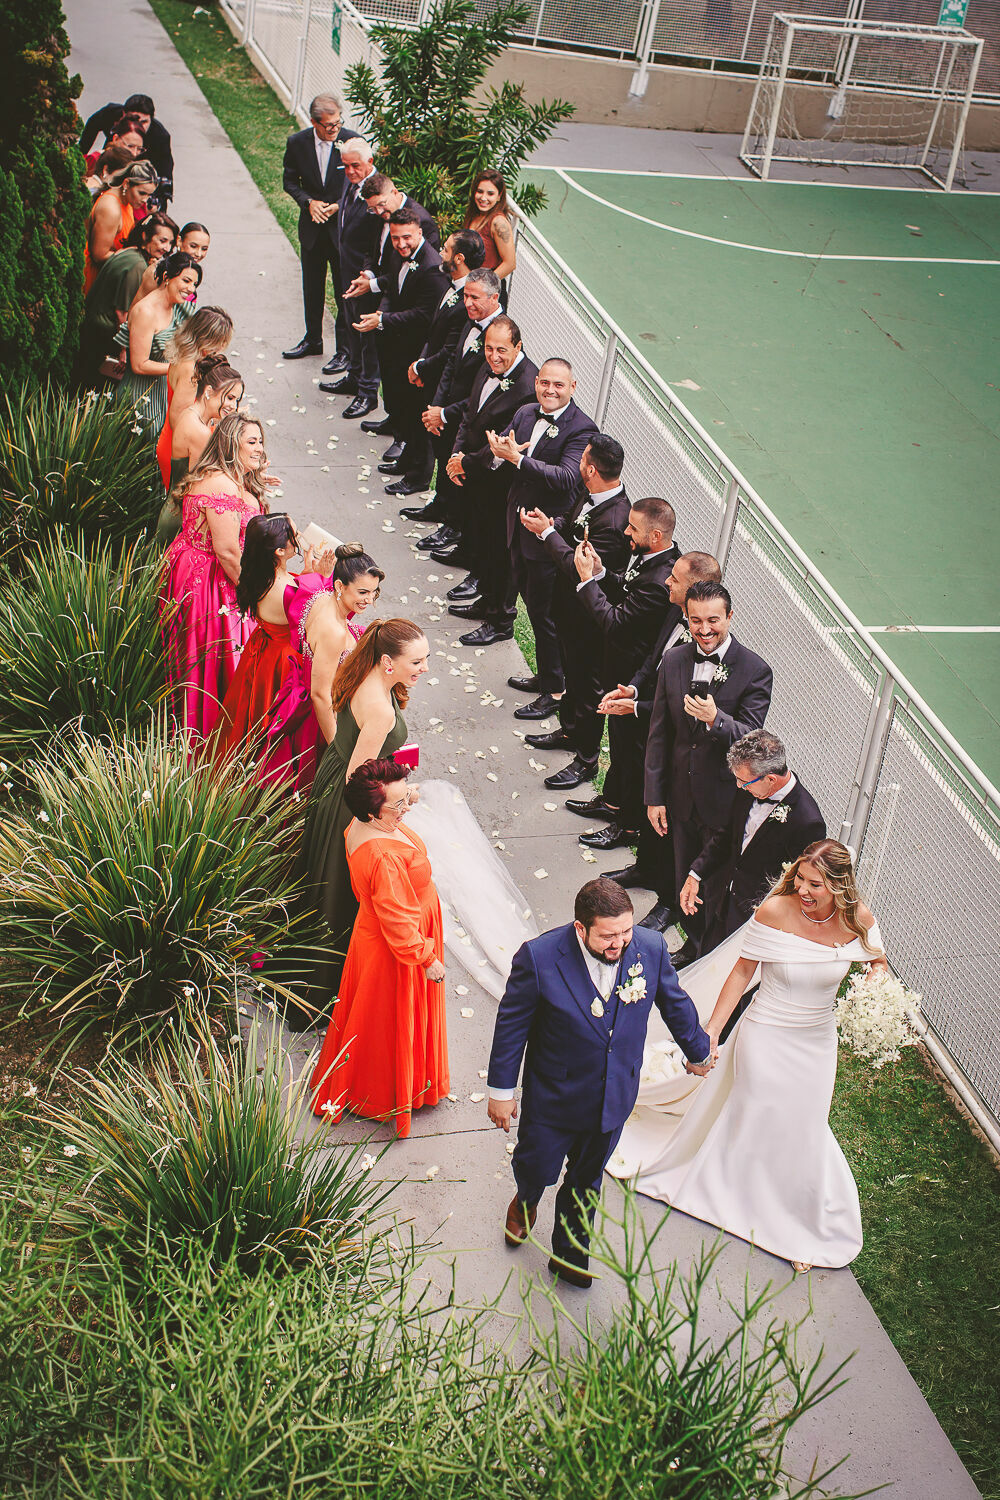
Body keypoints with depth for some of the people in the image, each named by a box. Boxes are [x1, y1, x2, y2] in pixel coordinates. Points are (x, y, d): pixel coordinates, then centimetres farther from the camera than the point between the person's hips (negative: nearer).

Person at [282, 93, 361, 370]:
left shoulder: (353, 141, -13)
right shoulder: (297, 143, -6)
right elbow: (290, 181, 5)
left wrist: (338, 205, -18)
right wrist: (309, 202, -13)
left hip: (343, 226, -3)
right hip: (312, 226, 3)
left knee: (345, 291, 1)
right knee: (312, 286, 18)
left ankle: (345, 350, 11)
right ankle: (312, 339, 35)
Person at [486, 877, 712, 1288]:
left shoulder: (651, 949, -18)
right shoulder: (539, 957, -27)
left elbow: (674, 1004, 3)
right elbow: (511, 1025, -14)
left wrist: (698, 1051, 18)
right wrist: (501, 1091, -6)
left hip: (614, 1098, 2)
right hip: (552, 1099, -2)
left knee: (586, 1182, 23)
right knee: (536, 1169, 21)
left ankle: (569, 1254, 49)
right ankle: (526, 1200, 59)